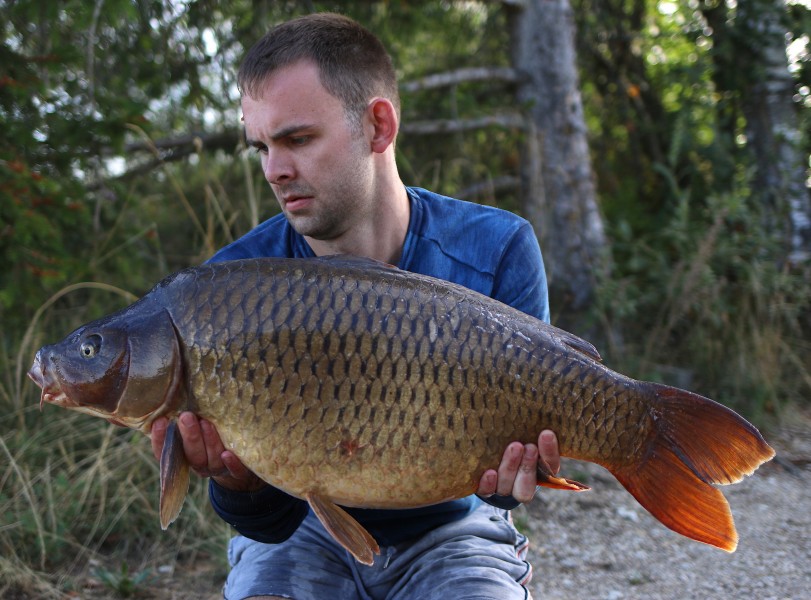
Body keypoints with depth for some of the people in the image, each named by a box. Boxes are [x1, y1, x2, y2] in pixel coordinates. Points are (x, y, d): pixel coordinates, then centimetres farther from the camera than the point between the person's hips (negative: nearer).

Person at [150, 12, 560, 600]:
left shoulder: (496, 251, -16)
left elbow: (522, 435, -11)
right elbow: (273, 520, -15)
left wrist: (506, 476, -34)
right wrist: (240, 485, -38)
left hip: (449, 530, 0)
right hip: (307, 531, 1)